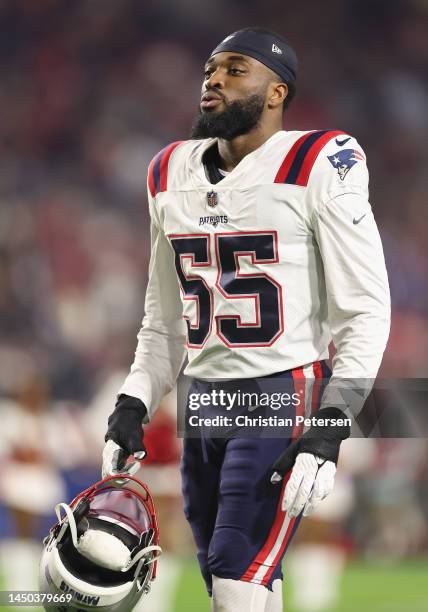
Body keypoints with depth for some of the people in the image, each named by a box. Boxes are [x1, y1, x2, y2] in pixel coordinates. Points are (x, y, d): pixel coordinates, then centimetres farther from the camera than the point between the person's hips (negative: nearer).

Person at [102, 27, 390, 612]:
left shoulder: (318, 165, -8)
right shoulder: (171, 175, 12)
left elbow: (365, 312, -10)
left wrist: (329, 430, -17)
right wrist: (132, 406, 10)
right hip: (206, 401, 7)